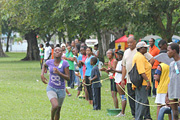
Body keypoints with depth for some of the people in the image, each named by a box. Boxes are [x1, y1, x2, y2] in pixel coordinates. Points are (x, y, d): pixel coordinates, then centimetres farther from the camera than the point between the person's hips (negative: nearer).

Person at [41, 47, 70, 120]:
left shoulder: (65, 63, -11)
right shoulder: (50, 62, -4)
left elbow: (68, 78, -13)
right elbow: (44, 65, 22)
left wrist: (59, 73, -27)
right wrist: (42, 75, 8)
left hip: (61, 90, 0)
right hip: (51, 88, 0)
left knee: (58, 110, 11)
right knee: (55, 106, -24)